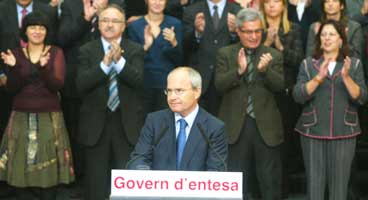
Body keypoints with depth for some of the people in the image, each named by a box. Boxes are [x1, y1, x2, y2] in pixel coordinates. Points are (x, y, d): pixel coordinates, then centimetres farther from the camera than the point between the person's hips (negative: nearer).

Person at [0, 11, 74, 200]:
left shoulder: (56, 52, 2)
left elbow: (57, 85, -10)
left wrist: (44, 67, -27)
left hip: (49, 118, -1)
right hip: (21, 118, 2)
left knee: (49, 170, -6)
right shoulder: (16, 54, 7)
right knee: (20, 168, -3)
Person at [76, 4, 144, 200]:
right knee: (96, 182, 9)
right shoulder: (87, 50, 2)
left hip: (127, 123, 0)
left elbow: (139, 81, -12)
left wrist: (119, 61, -25)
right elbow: (81, 85, -11)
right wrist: (105, 63, -21)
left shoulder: (135, 50, 2)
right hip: (96, 123, 0)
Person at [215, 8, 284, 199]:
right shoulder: (225, 53, 2)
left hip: (266, 124, 1)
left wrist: (265, 69, -24)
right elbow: (219, 84, -9)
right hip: (236, 124, 0)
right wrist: (239, 70, -25)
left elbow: (279, 86, -6)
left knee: (270, 179, 8)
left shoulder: (273, 55, 3)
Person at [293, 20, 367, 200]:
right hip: (313, 131, 0)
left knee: (339, 183, 3)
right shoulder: (308, 64, 4)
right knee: (314, 182, 2)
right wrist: (319, 77, -21)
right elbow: (298, 96, -8)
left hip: (344, 132, 0)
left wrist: (346, 77, -20)